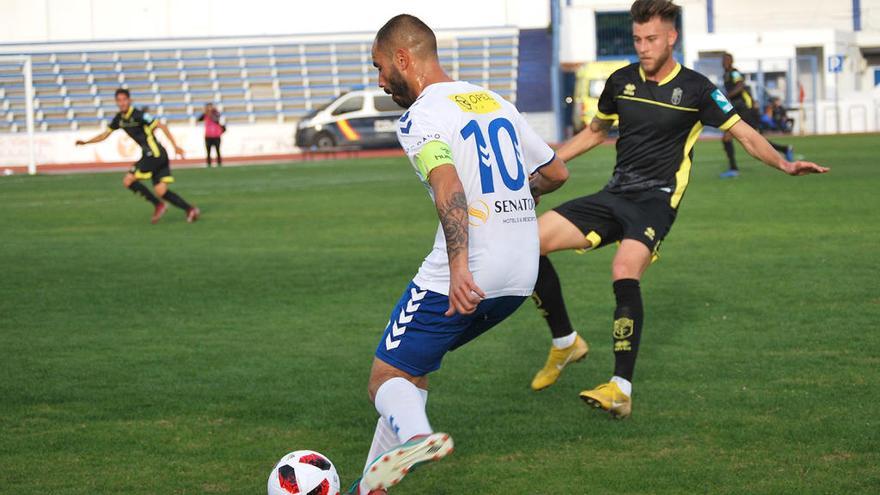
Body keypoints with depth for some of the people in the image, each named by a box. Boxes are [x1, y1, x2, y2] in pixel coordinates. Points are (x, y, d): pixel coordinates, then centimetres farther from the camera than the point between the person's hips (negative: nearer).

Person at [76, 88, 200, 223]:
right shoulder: (119, 119, 11)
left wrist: (175, 146, -17)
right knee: (160, 191, 0)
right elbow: (105, 134, 23)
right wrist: (86, 142, 12)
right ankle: (190, 209, 2)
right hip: (151, 155, 8)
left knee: (128, 181, -9)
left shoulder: (138, 115, -14)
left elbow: (161, 126, -14)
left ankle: (158, 205, -1)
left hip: (155, 153, -8)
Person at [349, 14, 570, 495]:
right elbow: (556, 173, 24)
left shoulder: (420, 117, -8)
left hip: (464, 279, -8)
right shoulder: (498, 103, 15)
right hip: (522, 275, 8)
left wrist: (460, 267, -34)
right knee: (413, 363, 22)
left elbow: (448, 186, -26)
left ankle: (415, 435, -33)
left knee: (387, 378, 0)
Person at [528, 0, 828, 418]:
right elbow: (594, 132, 28)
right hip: (614, 195, 5)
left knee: (625, 272, -33)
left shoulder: (695, 89, -1)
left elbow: (745, 134, 2)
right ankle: (565, 342, 6)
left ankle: (621, 388, -34)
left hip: (656, 199, -5)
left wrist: (784, 164, -14)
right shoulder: (621, 82, 11)